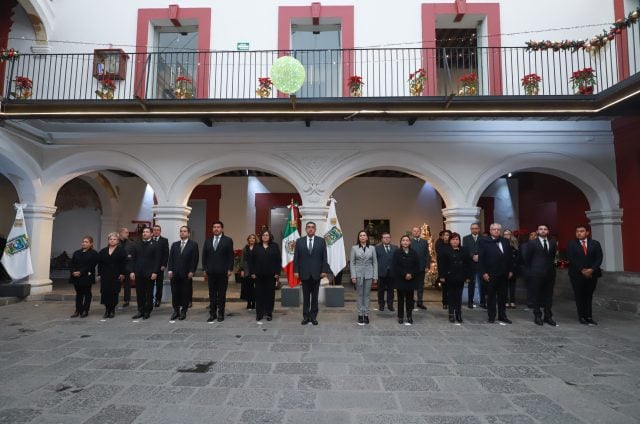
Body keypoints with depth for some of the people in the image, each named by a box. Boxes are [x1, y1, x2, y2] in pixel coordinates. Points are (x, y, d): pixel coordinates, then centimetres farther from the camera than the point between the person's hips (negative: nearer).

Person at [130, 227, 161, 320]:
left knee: (149, 294, 4)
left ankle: (147, 312, 13)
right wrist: (132, 271, 0)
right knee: (139, 294, 6)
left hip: (149, 274, -3)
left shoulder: (155, 245, -1)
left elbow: (157, 260, -6)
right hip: (138, 273, 4)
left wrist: (155, 272, -13)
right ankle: (141, 311, 16)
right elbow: (133, 259, 9)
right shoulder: (136, 245, 12)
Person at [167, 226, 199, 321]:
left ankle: (183, 312, 14)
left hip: (186, 274, -3)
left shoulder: (193, 245, 0)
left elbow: (195, 259, -5)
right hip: (175, 274, 4)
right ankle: (176, 311, 19)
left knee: (185, 293, 3)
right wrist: (169, 270, -3)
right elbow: (170, 258, 9)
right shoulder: (174, 244, 13)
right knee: (175, 293, 7)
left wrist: (191, 272, -12)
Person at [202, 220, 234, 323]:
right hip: (210, 272, 3)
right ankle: (212, 314, 15)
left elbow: (231, 256, -4)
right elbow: (204, 256, 11)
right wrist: (205, 269, 4)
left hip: (222, 272, -3)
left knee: (222, 294, 5)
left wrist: (230, 269, -9)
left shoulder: (228, 240, -1)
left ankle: (221, 314, 14)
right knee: (212, 294, 8)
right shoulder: (208, 241, 11)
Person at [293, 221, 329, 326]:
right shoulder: (299, 241, 3)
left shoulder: (321, 241, 2)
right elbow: (296, 257, 2)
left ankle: (313, 316, 17)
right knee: (305, 296, 8)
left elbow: (324, 257, 0)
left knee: (315, 296, 8)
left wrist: (324, 270, -7)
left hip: (316, 273, 0)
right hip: (304, 273, 0)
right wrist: (296, 271, -5)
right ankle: (306, 317, 17)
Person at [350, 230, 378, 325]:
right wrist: (353, 276, -7)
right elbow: (352, 262, 0)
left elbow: (375, 262, 5)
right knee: (360, 295, 4)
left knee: (367, 295, 5)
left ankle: (366, 315, 13)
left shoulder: (372, 248, 5)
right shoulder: (354, 248, 2)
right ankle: (360, 315, 11)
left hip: (368, 274, 1)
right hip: (358, 274, -1)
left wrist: (375, 276, 0)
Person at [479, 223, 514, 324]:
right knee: (491, 296, 6)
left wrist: (510, 270, 6)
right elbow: (481, 258, -9)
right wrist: (484, 272, -13)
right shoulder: (484, 241, -5)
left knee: (503, 296, 11)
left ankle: (502, 315, 23)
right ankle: (491, 316, 15)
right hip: (490, 274, -4)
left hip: (503, 274, 4)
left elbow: (510, 257, 12)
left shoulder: (505, 242, 10)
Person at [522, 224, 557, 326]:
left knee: (549, 295, 9)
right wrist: (529, 271, 1)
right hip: (536, 273, -4)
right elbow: (526, 258, 1)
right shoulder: (532, 243, -3)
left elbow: (553, 256, 17)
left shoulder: (552, 243, 9)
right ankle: (537, 316, 12)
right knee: (536, 295, 3)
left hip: (550, 273, 4)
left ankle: (548, 316, 19)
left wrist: (551, 266, 9)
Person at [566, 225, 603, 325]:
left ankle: (588, 317, 12)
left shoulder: (595, 243, 6)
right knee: (579, 296, 4)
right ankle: (582, 317, 11)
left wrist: (592, 269, -13)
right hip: (577, 274, -2)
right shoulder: (571, 244, -1)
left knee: (589, 296, 7)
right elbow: (571, 259, -7)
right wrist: (582, 270, -14)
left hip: (592, 274, 2)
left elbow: (599, 258, 0)